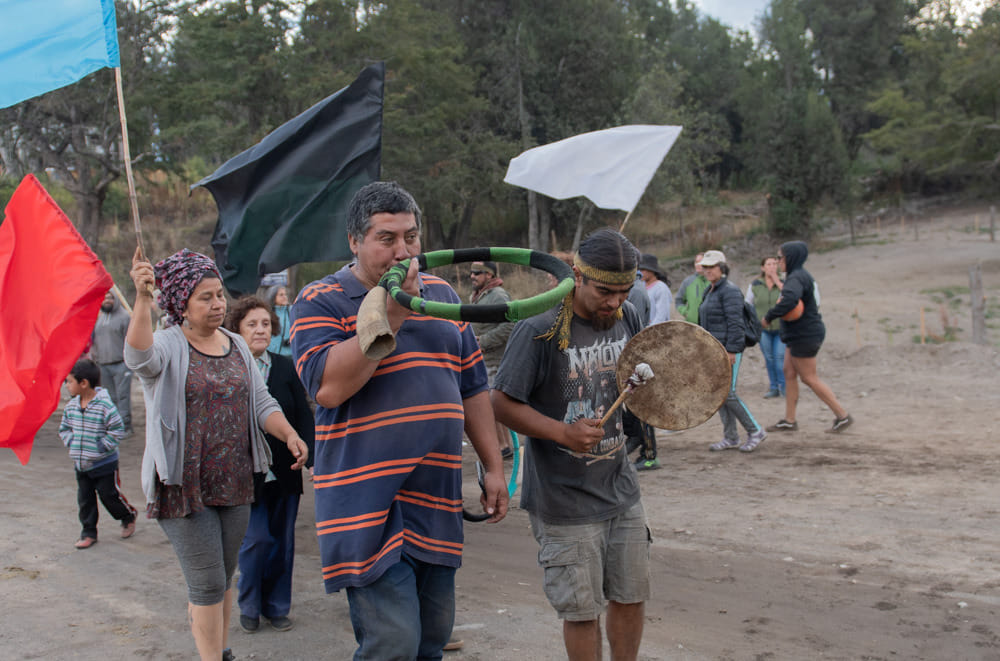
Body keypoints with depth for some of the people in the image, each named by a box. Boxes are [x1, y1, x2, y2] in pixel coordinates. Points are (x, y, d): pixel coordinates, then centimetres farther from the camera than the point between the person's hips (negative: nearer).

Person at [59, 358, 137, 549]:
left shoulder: (105, 405, -20)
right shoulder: (71, 406, 0)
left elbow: (118, 430, -17)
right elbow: (64, 428, 14)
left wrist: (102, 445, -19)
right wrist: (71, 442, -2)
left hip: (105, 464, -6)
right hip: (81, 464, 6)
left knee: (110, 495, 6)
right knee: (84, 499, 9)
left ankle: (128, 517, 32)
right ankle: (89, 533, 21)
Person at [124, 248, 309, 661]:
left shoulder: (237, 346, 9)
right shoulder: (167, 347, -9)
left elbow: (261, 403, 8)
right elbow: (138, 356, -33)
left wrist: (289, 434, -11)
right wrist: (142, 298, -48)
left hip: (235, 484, 6)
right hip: (183, 484, -6)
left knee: (224, 576, 17)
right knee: (208, 582, -4)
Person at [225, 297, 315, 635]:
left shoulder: (285, 368, 4)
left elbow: (303, 417, 3)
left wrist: (310, 457, -9)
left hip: (284, 473, 3)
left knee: (282, 541, 9)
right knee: (256, 539, -4)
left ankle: (277, 607, 24)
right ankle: (249, 607, 17)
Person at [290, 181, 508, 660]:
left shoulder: (441, 295, 12)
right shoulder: (320, 302, -5)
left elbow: (472, 387, 17)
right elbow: (328, 387, -21)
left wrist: (493, 467, 13)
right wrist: (390, 316, -20)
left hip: (437, 502, 6)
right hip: (369, 507, -6)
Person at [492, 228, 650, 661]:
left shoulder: (627, 318, 1)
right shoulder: (538, 330, -19)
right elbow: (503, 404, -17)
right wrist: (563, 433, -28)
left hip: (621, 491, 6)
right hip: (565, 500, -6)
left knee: (631, 595, 17)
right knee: (583, 610, 5)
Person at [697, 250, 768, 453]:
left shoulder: (729, 291, -12)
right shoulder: (710, 292, 17)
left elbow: (735, 322, -19)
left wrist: (731, 350, -22)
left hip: (728, 349, -10)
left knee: (727, 393, -11)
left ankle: (755, 431, 2)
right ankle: (730, 438, 15)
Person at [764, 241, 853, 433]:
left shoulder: (796, 278, -22)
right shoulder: (799, 275, 12)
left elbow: (789, 300, -40)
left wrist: (768, 317, -29)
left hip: (804, 336, -10)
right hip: (799, 334, 10)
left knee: (809, 378, -2)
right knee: (789, 374, 12)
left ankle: (842, 415, 6)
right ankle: (789, 420, 18)